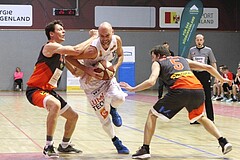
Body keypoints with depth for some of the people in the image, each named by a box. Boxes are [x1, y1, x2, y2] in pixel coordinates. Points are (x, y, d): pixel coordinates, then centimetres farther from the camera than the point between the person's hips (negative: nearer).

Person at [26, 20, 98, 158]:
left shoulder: (61, 52, 13)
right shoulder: (50, 46, -16)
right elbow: (76, 50, -27)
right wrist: (93, 37, -15)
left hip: (49, 90, 10)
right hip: (35, 90, -10)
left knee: (73, 116, 13)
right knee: (56, 105, -38)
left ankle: (64, 146, 35)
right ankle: (49, 147, -31)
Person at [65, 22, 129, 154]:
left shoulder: (117, 40, -15)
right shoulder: (93, 50, -32)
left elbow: (120, 55, 6)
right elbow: (69, 57, -25)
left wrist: (115, 67, -14)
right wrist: (86, 69, -31)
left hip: (107, 77, 4)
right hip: (91, 82, -4)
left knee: (119, 98, -28)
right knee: (104, 118, 0)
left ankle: (112, 109, 9)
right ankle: (115, 141, 27)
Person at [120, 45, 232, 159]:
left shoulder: (157, 63, 19)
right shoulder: (183, 59, 33)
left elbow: (151, 82, 0)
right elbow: (208, 67, 30)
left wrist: (132, 89, 10)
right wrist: (222, 79, 43)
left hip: (180, 90, -5)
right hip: (198, 90, 5)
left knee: (152, 114, 13)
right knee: (200, 117, 33)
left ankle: (145, 149, 5)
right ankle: (223, 142, 24)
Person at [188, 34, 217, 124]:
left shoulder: (208, 50, 1)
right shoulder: (192, 50, 8)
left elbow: (213, 63, 1)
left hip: (205, 75, -3)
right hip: (194, 75, 3)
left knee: (207, 97, -2)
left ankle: (210, 118, 3)